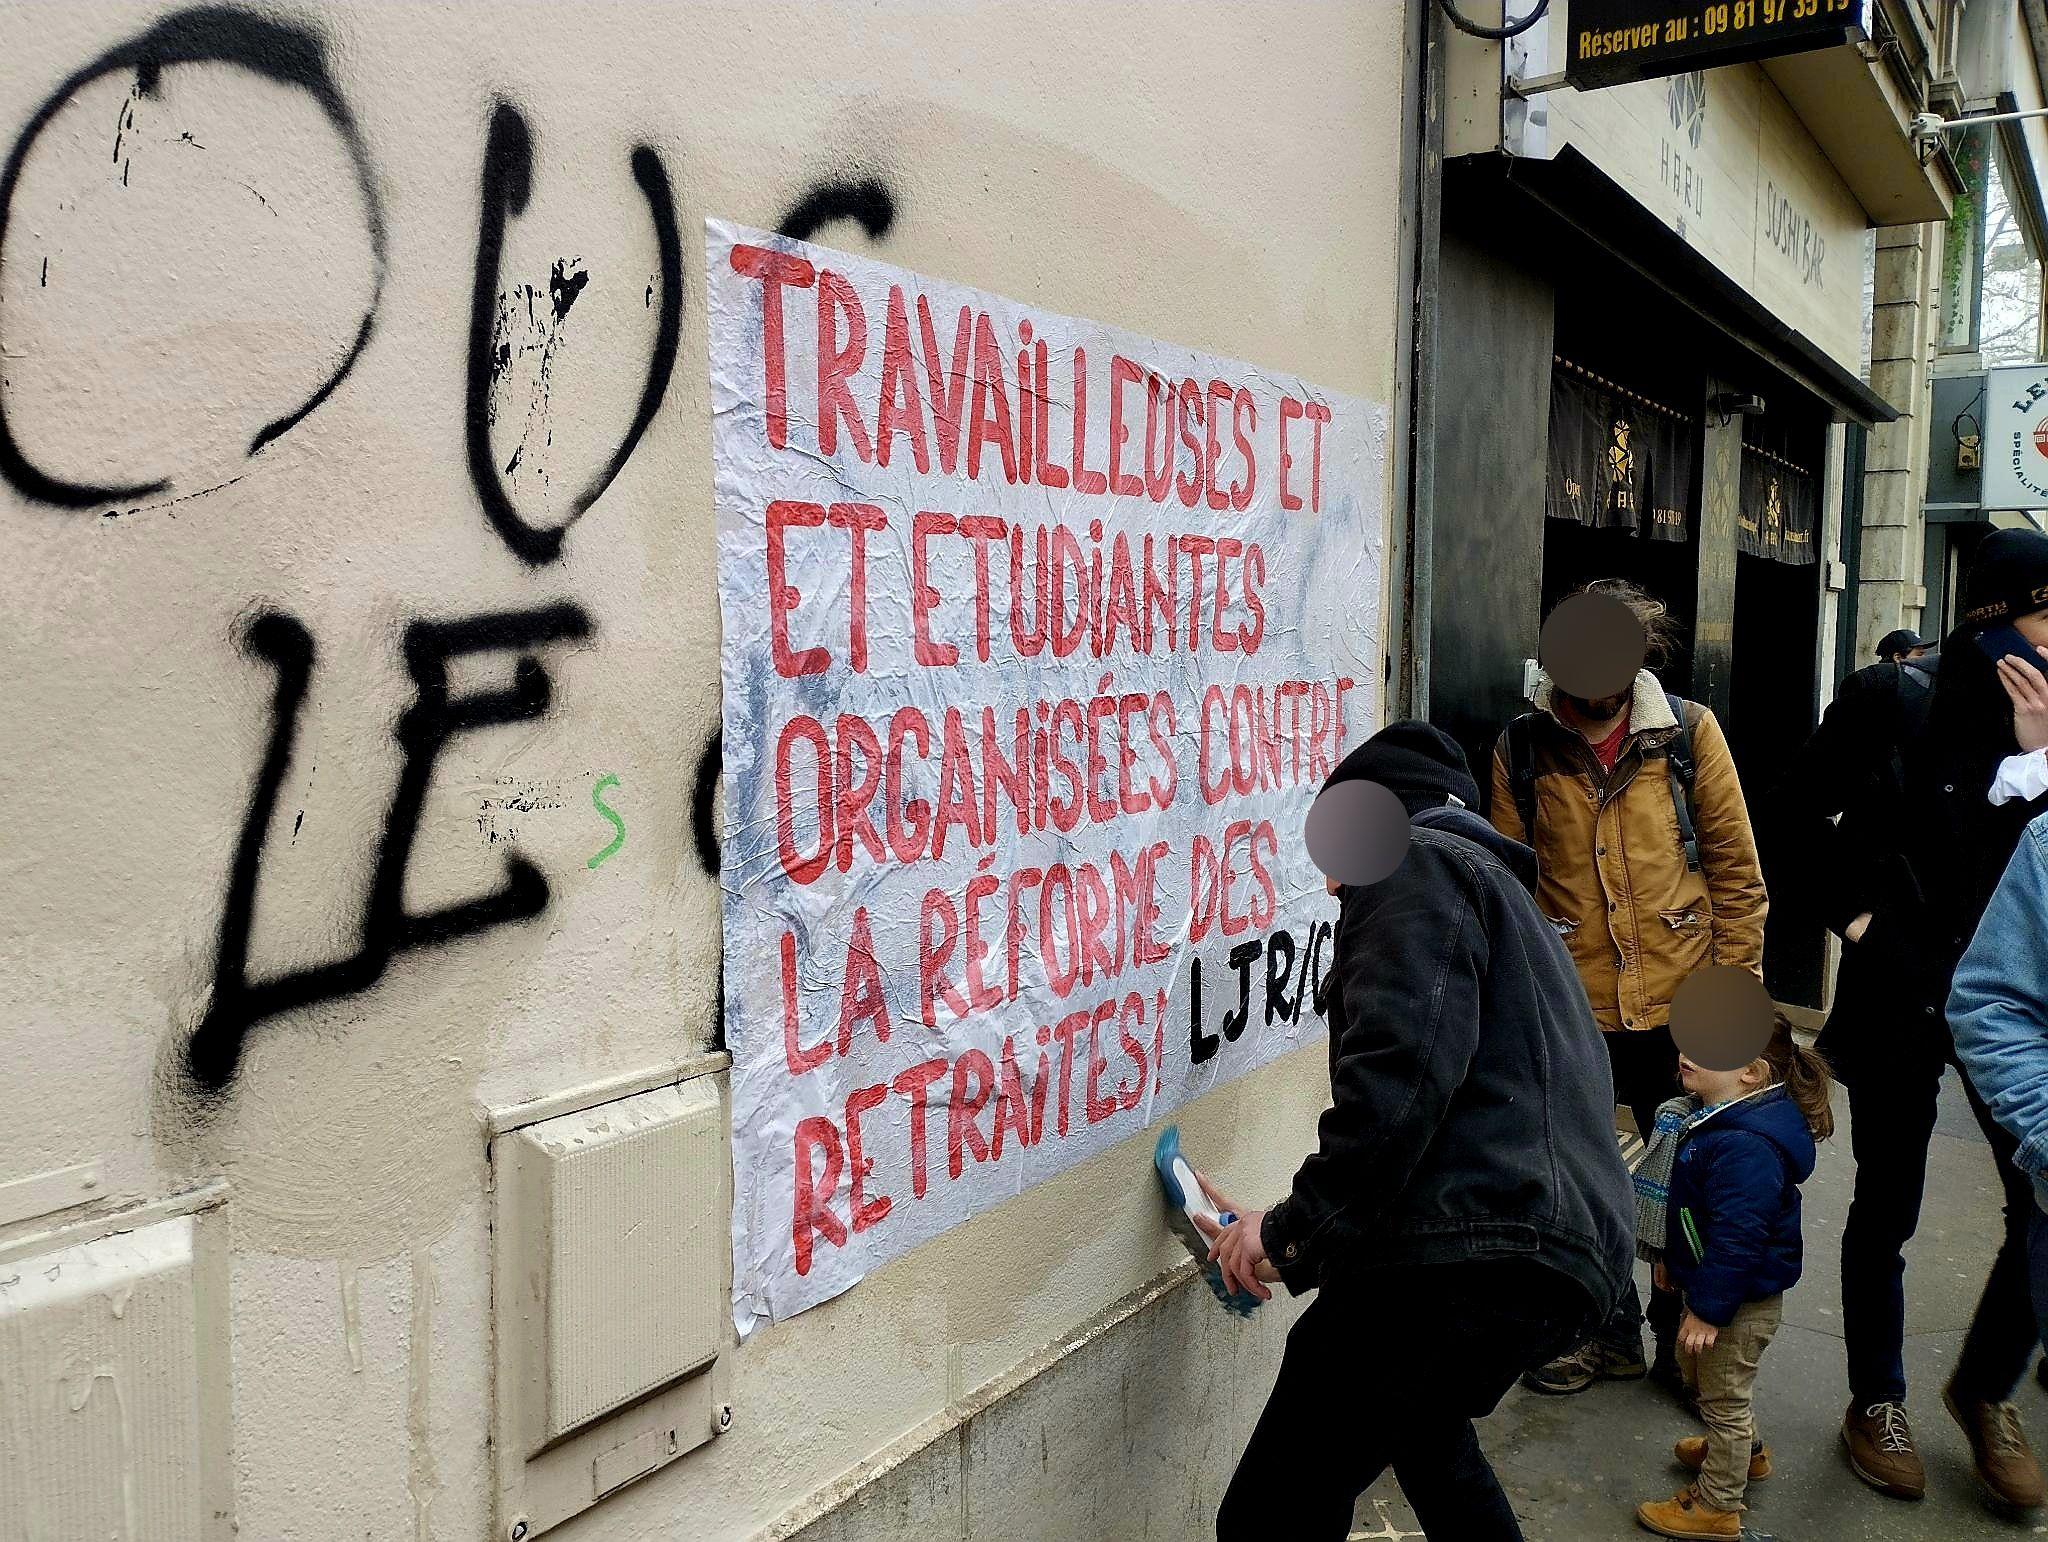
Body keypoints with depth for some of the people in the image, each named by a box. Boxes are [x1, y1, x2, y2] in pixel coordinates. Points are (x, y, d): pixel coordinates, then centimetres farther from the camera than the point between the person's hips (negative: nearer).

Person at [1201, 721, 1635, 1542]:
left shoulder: (1415, 863, 1)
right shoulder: (1498, 887, 31)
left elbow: (1405, 1063, -18)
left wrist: (1299, 1229, -10)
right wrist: (1293, 1231, 32)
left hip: (1476, 1250, -11)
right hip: (1562, 1247, 11)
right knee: (1418, 1424, 36)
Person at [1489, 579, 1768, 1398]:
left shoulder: (1689, 731, -2)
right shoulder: (1522, 747, -1)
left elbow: (1735, 867, 1)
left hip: (1681, 1006, -1)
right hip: (1571, 1013, 1)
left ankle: (1683, 1338, 34)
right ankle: (1609, 1331, 35)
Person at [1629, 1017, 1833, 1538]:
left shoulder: (1746, 1147, -34)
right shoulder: (1712, 1116, -1)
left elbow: (1737, 1238, -32)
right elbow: (1687, 1201, 13)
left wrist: (1708, 1309, -26)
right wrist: (1670, 1256, 22)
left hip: (1742, 1299, -10)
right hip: (1708, 1278, 10)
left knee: (1724, 1396, 8)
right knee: (1697, 1368, 30)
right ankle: (1746, 1451, 53)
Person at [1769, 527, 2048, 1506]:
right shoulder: (1897, 700, -7)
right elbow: (1800, 805, 6)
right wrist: (1848, 911, 0)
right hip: (1899, 990, -2)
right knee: (1886, 1210, 9)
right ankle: (1876, 1404, 28)